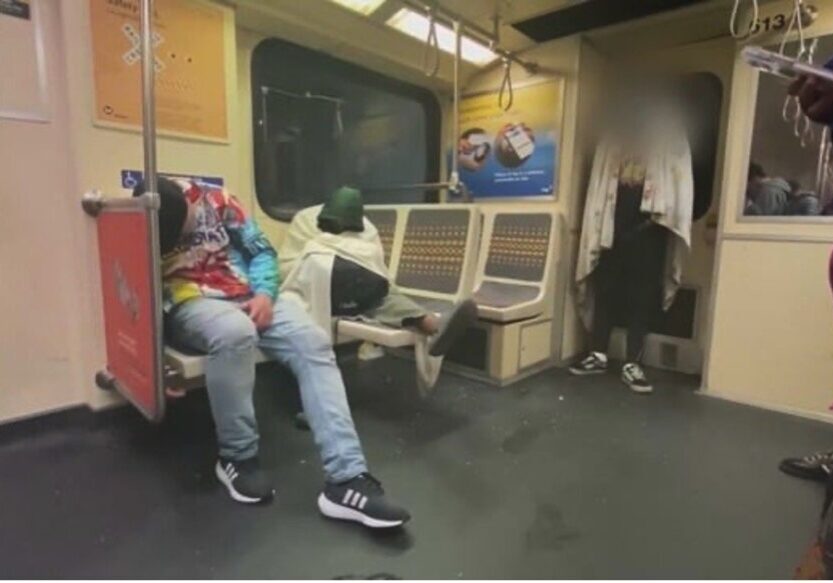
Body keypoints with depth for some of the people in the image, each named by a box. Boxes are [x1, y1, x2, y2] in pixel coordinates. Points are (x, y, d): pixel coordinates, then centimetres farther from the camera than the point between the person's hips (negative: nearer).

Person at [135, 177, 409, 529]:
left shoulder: (214, 200, 2)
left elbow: (261, 250, 6)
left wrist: (264, 294, -12)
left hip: (249, 296, 3)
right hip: (189, 305, -3)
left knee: (313, 343, -24)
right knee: (235, 331, -40)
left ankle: (347, 480, -29)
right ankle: (236, 457, -17)